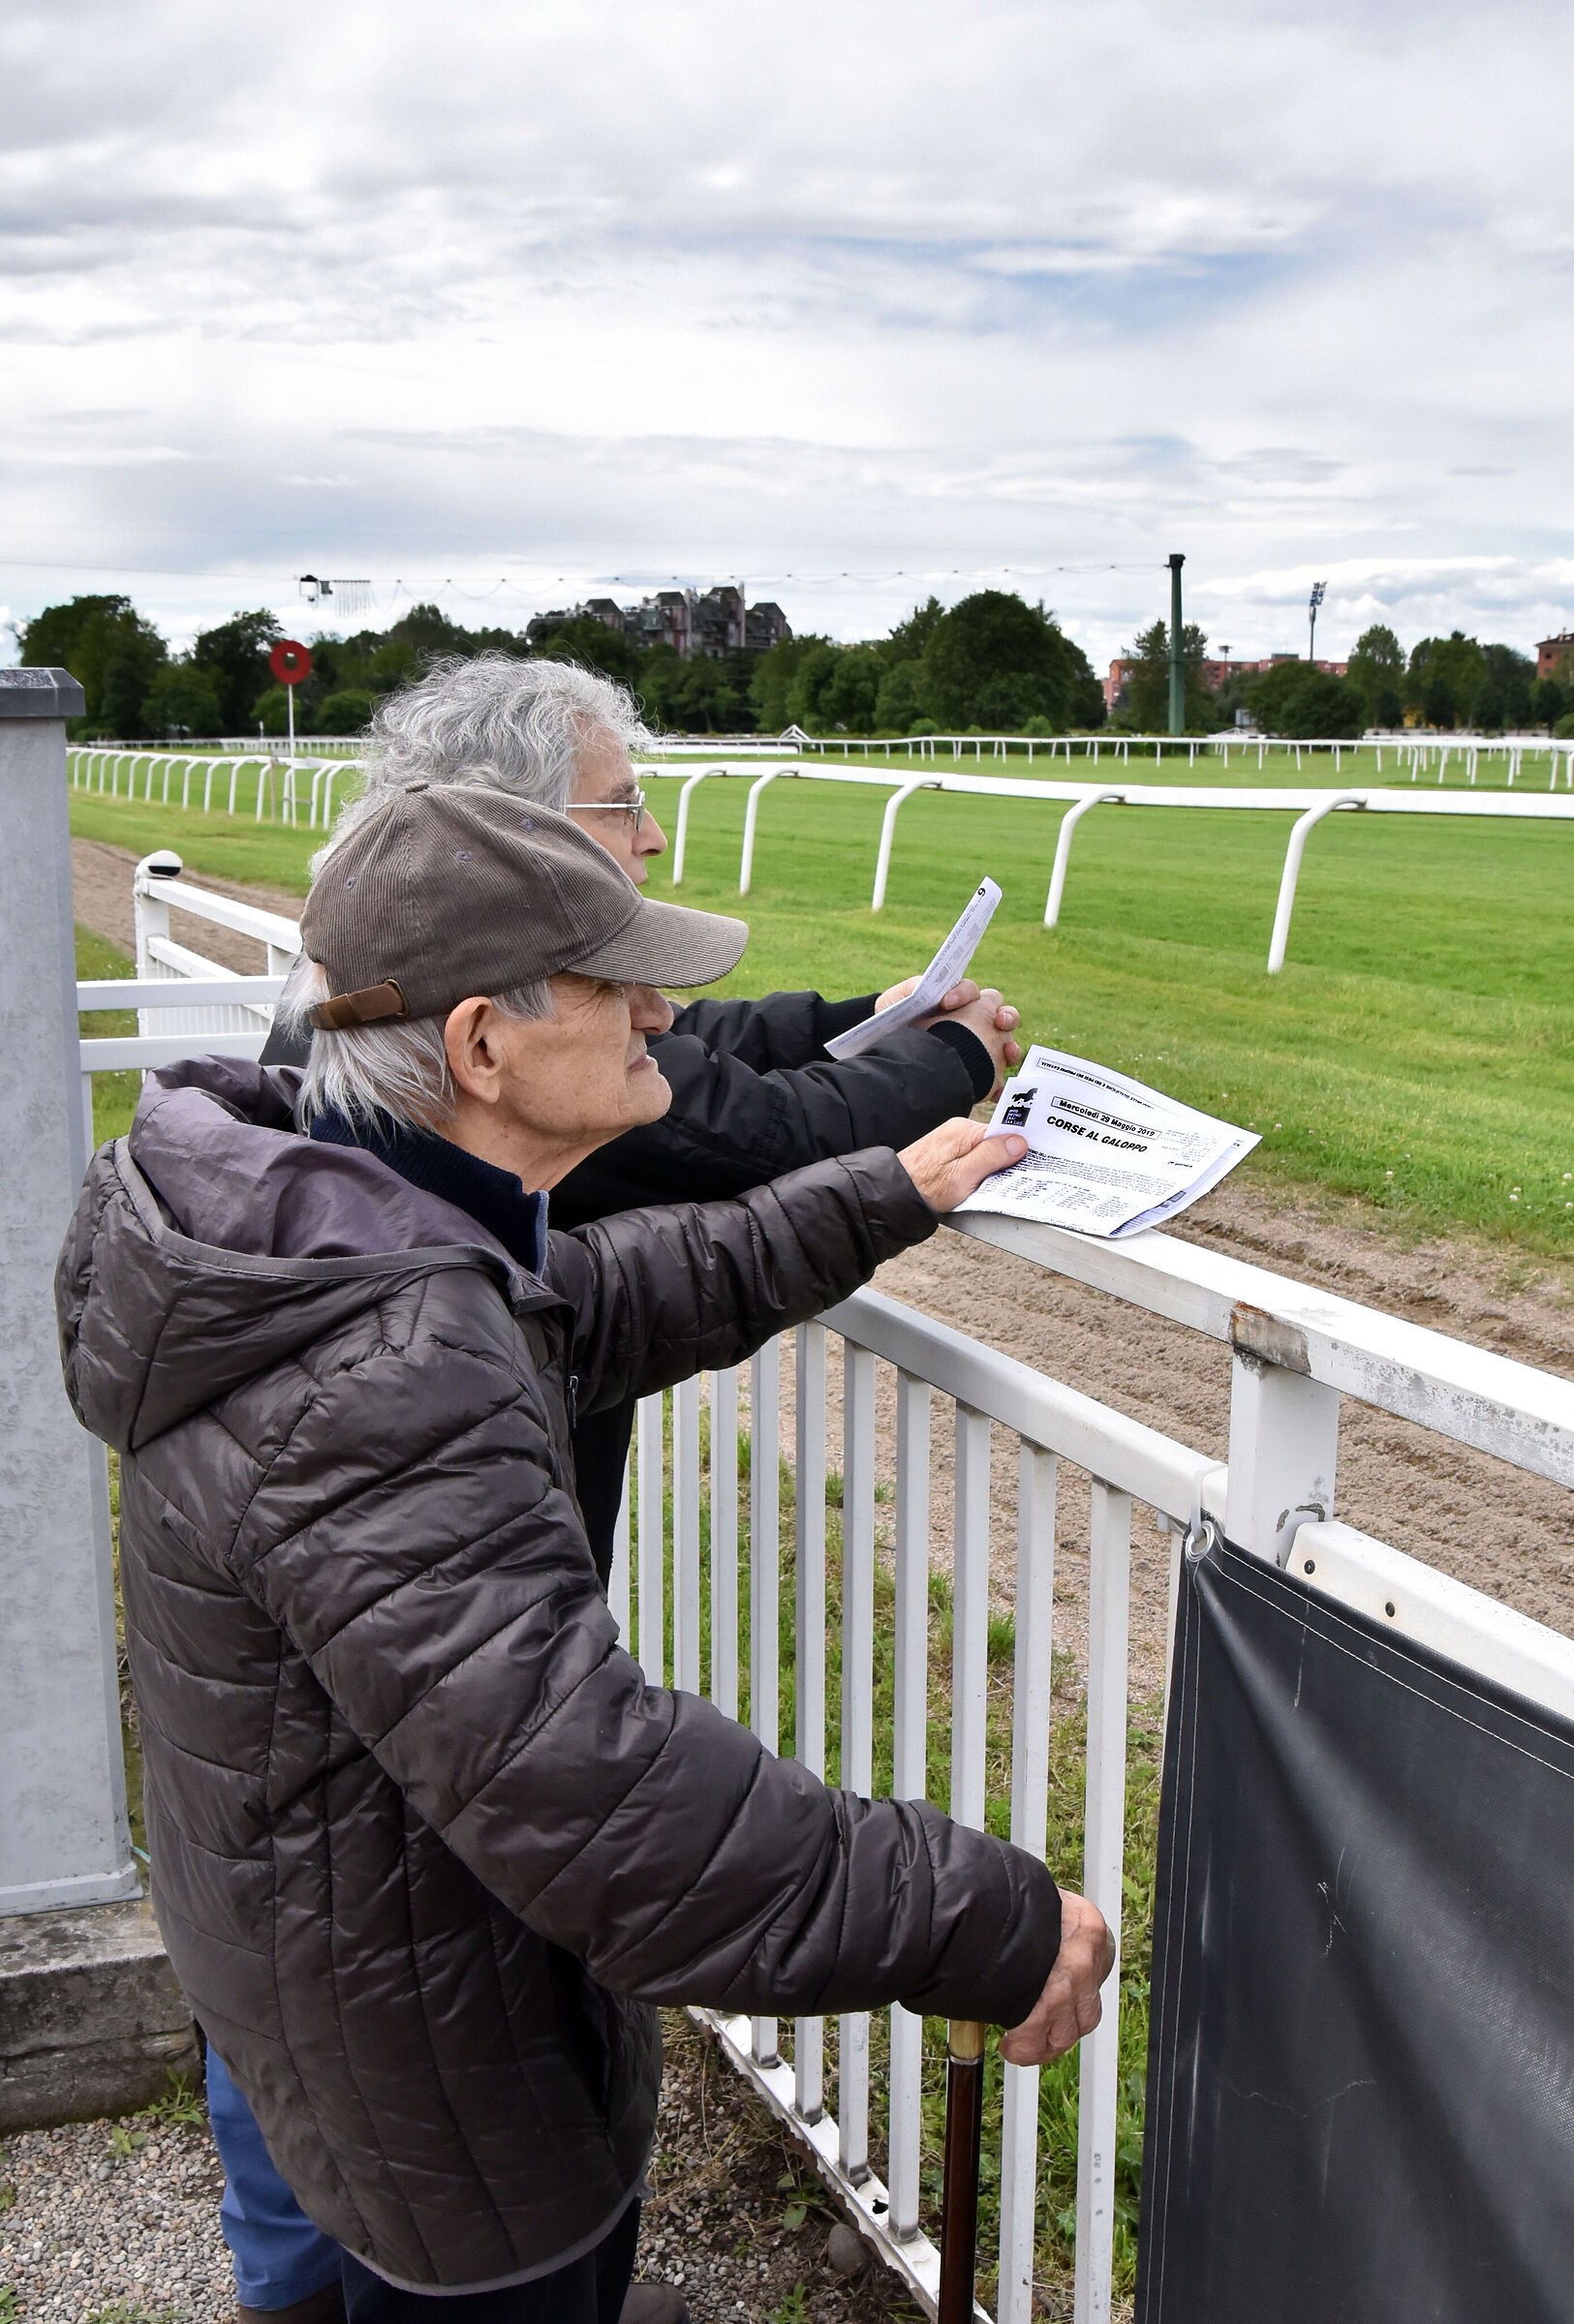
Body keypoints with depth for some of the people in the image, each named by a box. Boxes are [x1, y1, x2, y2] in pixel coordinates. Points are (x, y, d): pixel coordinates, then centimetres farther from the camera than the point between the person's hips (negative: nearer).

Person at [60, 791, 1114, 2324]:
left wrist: (884, 1200, 17)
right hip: (417, 2039, -9)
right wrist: (979, 1929, -34)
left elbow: (611, 1300, 13)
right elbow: (574, 1779, -41)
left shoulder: (324, 1215, -4)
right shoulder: (379, 1378, -37)